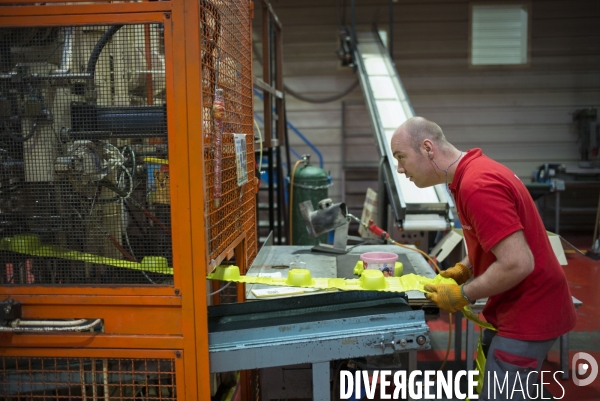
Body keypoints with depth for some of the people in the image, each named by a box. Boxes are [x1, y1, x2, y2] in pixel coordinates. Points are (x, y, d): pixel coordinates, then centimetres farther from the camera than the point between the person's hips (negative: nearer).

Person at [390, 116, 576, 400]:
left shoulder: (477, 185, -27)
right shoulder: (471, 173, 6)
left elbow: (518, 263, -29)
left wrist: (462, 296, -17)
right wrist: (465, 268, 6)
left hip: (527, 314, -10)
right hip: (511, 309, 10)